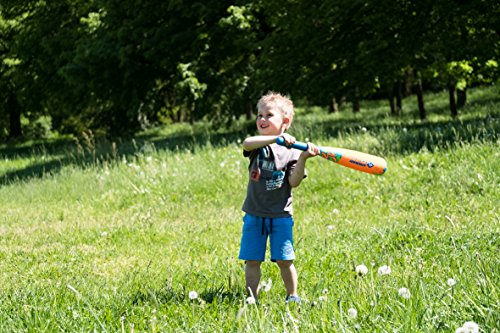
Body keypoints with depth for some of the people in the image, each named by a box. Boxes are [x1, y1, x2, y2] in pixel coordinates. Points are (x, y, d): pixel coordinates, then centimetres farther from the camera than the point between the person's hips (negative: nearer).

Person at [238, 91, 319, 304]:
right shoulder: (258, 145, 1)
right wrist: (276, 138, -36)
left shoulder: (291, 151, -3)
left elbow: (294, 182, -12)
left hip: (280, 214, -2)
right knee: (252, 260, 3)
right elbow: (246, 143, -25)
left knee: (284, 260, 0)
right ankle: (252, 298, 12)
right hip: (254, 213, 2)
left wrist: (303, 158, -25)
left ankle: (292, 296, 17)